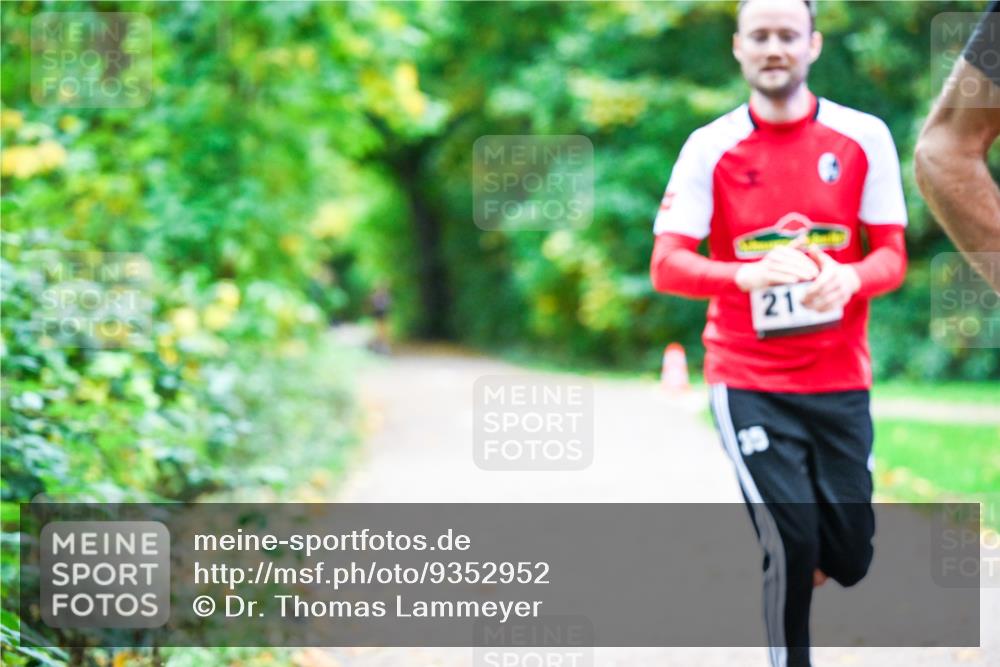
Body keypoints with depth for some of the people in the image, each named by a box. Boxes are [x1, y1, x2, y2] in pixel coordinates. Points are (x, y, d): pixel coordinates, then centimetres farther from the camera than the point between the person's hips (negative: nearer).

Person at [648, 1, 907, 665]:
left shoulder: (864, 137, 0)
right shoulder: (709, 147, -3)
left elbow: (891, 256, 1)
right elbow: (667, 266, -8)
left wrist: (848, 279, -22)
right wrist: (749, 273, -27)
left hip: (840, 379, 2)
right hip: (747, 380, -2)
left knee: (849, 557, 5)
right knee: (791, 546, -12)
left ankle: (791, 576, 40)